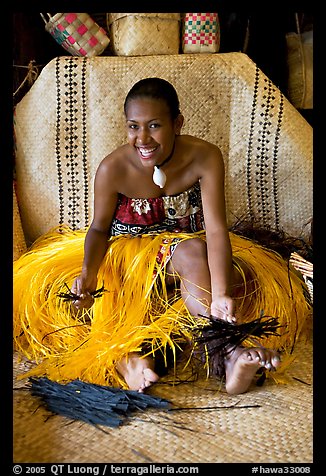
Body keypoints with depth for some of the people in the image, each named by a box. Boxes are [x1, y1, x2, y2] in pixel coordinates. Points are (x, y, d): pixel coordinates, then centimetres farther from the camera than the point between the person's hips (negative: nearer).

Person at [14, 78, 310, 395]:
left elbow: (216, 229, -27)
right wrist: (87, 273, -29)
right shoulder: (112, 169, -19)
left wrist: (221, 294, -42)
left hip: (184, 248, -1)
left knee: (194, 250, -36)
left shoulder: (205, 158, -20)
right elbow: (100, 227, -7)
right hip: (125, 251, 2)